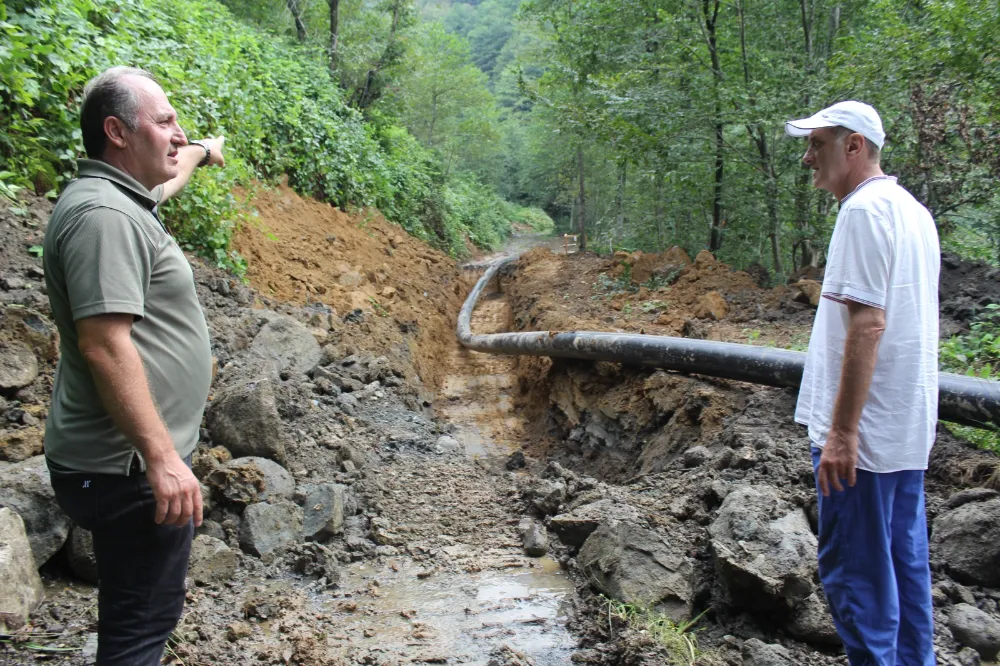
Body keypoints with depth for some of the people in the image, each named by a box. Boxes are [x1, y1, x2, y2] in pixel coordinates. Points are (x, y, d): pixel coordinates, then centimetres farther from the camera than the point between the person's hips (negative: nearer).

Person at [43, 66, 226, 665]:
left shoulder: (121, 197, 13)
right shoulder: (104, 213, -19)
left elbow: (163, 182, 39)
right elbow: (104, 344, -27)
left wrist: (203, 152, 57)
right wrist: (161, 456, -27)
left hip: (138, 459, 11)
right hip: (133, 466, -11)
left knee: (138, 614, 20)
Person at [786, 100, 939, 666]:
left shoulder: (864, 210, -15)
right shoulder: (914, 211, 15)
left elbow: (867, 325, -23)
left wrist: (841, 431, -21)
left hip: (864, 431, -10)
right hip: (909, 428, 10)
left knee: (855, 571, 0)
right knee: (904, 562, 17)